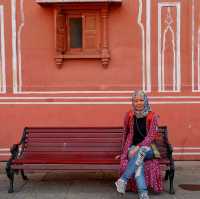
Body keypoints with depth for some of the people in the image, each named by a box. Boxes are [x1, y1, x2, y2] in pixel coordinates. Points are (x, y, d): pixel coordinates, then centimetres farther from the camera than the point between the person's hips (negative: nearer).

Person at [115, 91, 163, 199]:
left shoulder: (152, 116, -4)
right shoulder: (129, 115, 2)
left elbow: (151, 136, -12)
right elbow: (125, 134, 15)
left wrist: (138, 148, -24)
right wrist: (123, 152, 18)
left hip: (148, 148, -1)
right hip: (132, 147, 1)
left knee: (141, 151, -37)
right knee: (138, 161, -34)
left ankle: (123, 180, -36)